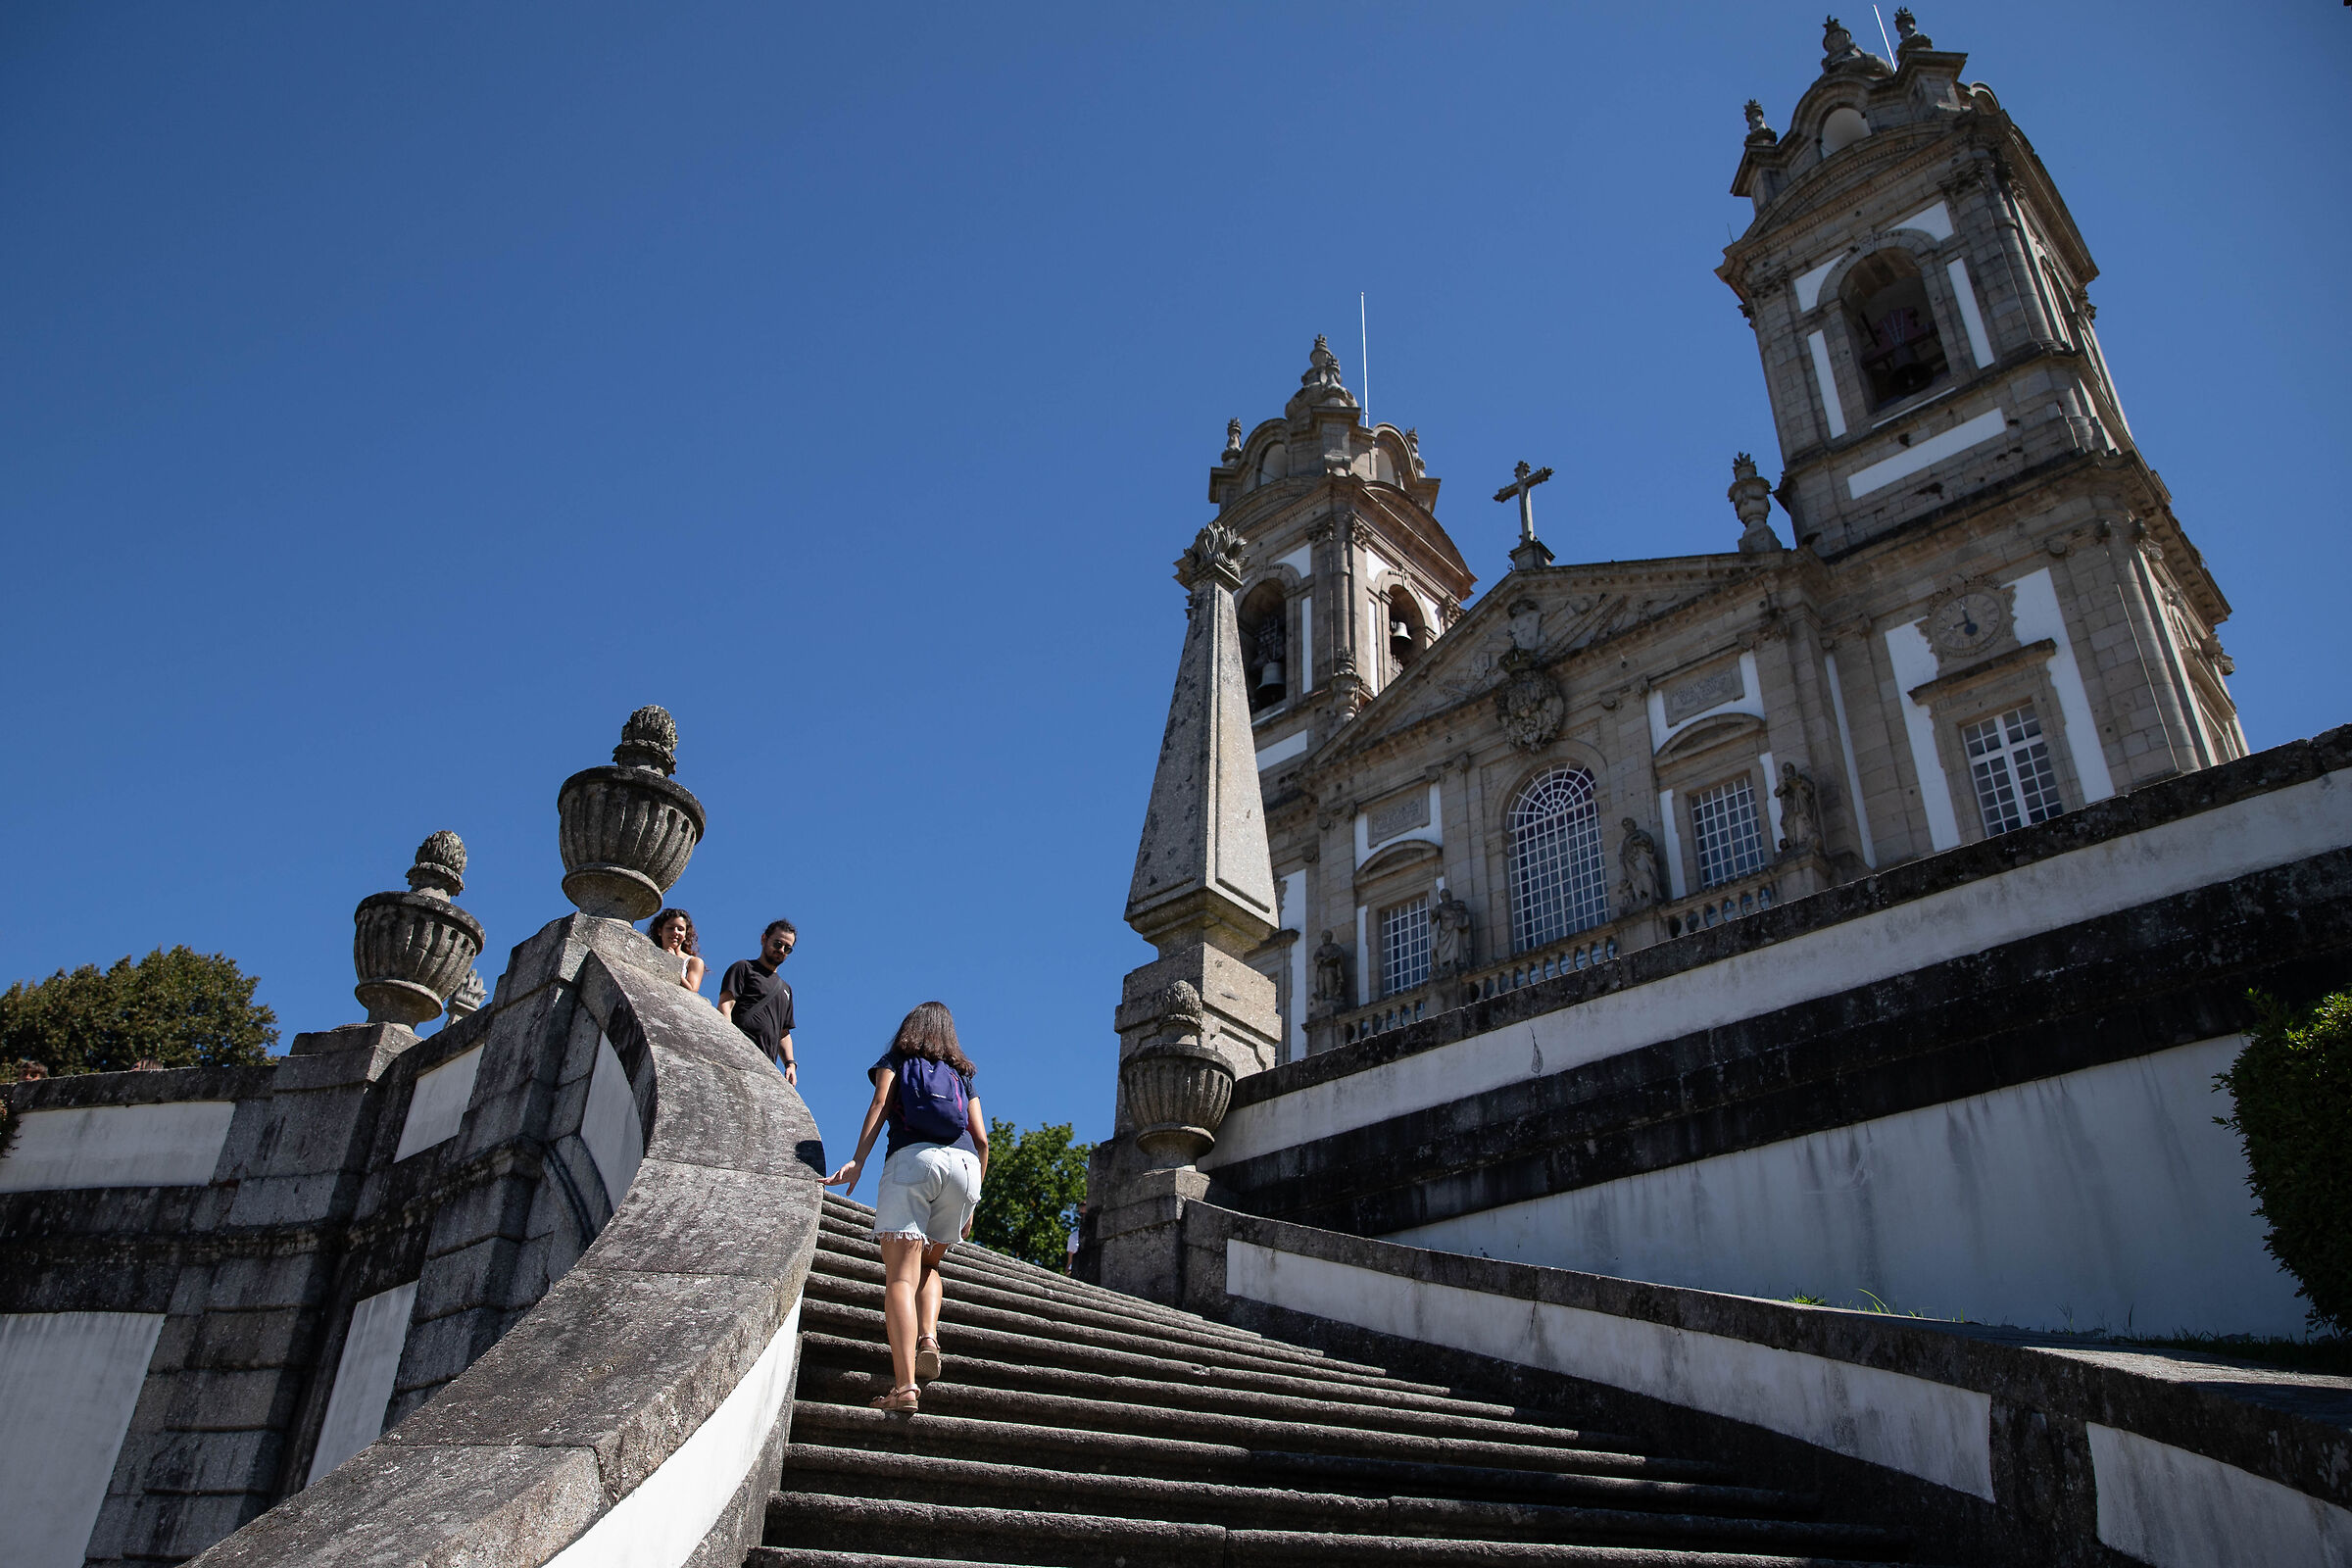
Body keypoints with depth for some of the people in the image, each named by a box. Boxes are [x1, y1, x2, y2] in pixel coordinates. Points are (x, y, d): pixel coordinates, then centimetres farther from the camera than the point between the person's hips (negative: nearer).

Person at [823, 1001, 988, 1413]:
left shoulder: (896, 1059, 22)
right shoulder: (962, 1073, 29)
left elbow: (880, 1105, 3)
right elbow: (981, 1138, 21)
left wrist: (858, 1160, -8)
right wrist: (972, 1201, 26)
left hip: (912, 1157, -3)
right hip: (964, 1163, 3)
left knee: (901, 1275, -9)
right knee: (928, 1263, 23)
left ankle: (905, 1384, -24)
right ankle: (928, 1338, -4)